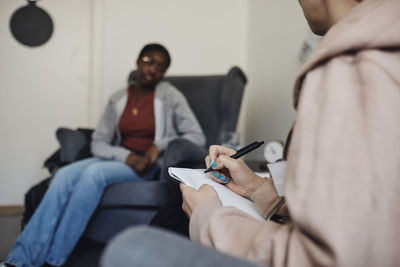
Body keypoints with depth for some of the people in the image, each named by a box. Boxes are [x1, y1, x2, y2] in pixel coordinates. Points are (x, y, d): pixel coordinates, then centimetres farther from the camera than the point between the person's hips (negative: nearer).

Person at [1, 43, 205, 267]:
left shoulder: (169, 95, 0)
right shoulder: (118, 99, 10)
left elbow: (197, 137, -5)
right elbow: (98, 143, 5)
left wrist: (161, 145, -18)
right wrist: (127, 156, -13)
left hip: (150, 165, -4)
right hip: (121, 159, 4)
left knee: (94, 172, -31)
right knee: (64, 175, -24)